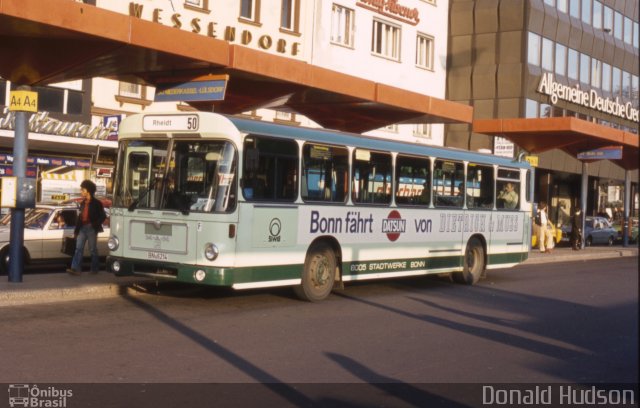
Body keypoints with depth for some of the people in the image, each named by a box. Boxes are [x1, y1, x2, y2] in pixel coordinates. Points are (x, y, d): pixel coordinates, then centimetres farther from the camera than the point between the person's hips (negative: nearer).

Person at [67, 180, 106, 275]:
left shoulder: (96, 203, -4)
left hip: (91, 229, -6)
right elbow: (80, 218, 17)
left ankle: (94, 269, 12)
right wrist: (76, 231, 14)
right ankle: (75, 268, -10)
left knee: (93, 249, 2)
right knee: (78, 248, -4)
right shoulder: (83, 203, 15)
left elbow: (103, 216, -7)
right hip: (82, 228, 6)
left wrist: (94, 224, -15)